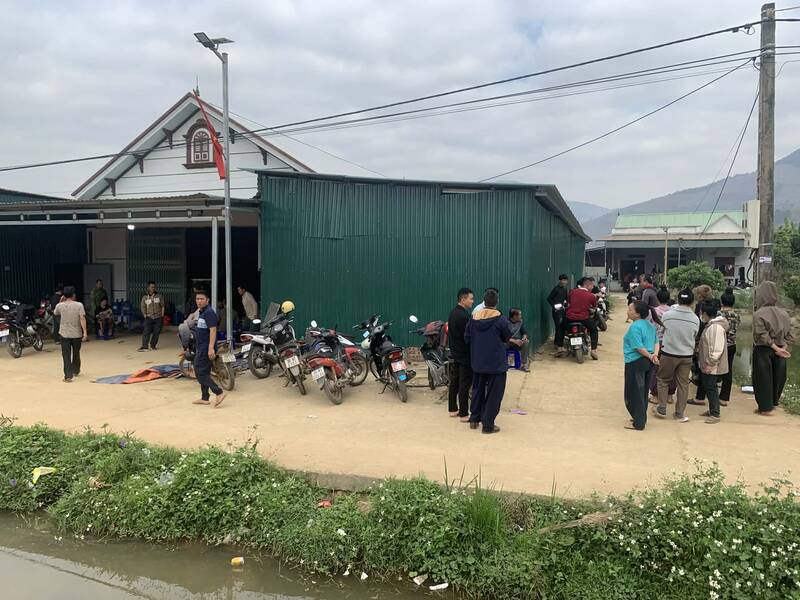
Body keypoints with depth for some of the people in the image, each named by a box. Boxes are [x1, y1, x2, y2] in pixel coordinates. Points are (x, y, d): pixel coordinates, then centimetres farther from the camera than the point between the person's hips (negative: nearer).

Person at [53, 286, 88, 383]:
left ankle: (68, 376, -8)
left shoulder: (60, 305, -3)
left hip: (64, 334, 0)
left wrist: (61, 302, 21)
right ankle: (75, 371, 38)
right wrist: (85, 332, -16)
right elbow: (82, 318, -16)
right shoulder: (79, 305, -7)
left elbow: (55, 313, 20)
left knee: (66, 355, -1)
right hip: (77, 334, 0)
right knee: (76, 353, 19)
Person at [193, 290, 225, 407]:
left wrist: (211, 348, -30)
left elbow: (213, 330, -23)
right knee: (204, 373, 13)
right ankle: (205, 398, 20)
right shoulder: (201, 312, 17)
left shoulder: (209, 312, -15)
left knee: (200, 372, -11)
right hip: (201, 348, 10)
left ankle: (218, 392, -14)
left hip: (206, 348, -10)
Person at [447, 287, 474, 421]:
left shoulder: (453, 313, 9)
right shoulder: (464, 316, -20)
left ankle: (453, 409, 24)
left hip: (455, 354, 9)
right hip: (464, 355, -9)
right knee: (464, 385, -4)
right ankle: (464, 414, 0)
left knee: (454, 382, 15)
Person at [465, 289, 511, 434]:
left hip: (477, 362, 5)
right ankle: (488, 425, 8)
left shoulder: (474, 318, -5)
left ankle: (474, 420, 28)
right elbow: (507, 338, -4)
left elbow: (466, 338, 2)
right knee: (493, 394, 5)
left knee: (478, 390, 20)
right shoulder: (501, 320, -17)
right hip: (496, 364, -5)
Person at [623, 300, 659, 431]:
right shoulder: (650, 325, 8)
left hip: (635, 362, -9)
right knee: (643, 391, 19)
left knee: (634, 393, 2)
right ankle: (641, 418, 29)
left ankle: (638, 423, 8)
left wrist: (650, 356, -9)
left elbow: (639, 348, -21)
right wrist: (655, 354, -6)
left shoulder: (635, 327, -19)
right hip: (647, 362, 9)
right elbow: (656, 342, 9)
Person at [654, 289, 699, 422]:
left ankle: (662, 409, 18)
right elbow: (695, 337, 4)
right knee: (683, 384, 11)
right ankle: (680, 414, 17)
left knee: (663, 380, 16)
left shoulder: (667, 315, -14)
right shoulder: (695, 319, -8)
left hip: (668, 353, -1)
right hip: (687, 355, 2)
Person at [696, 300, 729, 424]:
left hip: (713, 367, -10)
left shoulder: (716, 327, -21)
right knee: (708, 387, 17)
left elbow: (717, 348, -25)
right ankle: (712, 410, 28)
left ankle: (715, 415, 2)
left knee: (711, 388, -4)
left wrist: (711, 363, -24)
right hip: (707, 365, 10)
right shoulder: (711, 325, 12)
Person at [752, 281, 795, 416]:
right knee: (777, 377, 18)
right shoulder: (784, 313, 1)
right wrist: (783, 348, -8)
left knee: (763, 378, 6)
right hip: (779, 352, 5)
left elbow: (762, 335, -22)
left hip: (763, 351, -5)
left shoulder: (758, 314, -15)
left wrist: (776, 348, -18)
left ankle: (765, 408, 12)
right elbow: (789, 336, 0)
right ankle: (773, 403, 31)